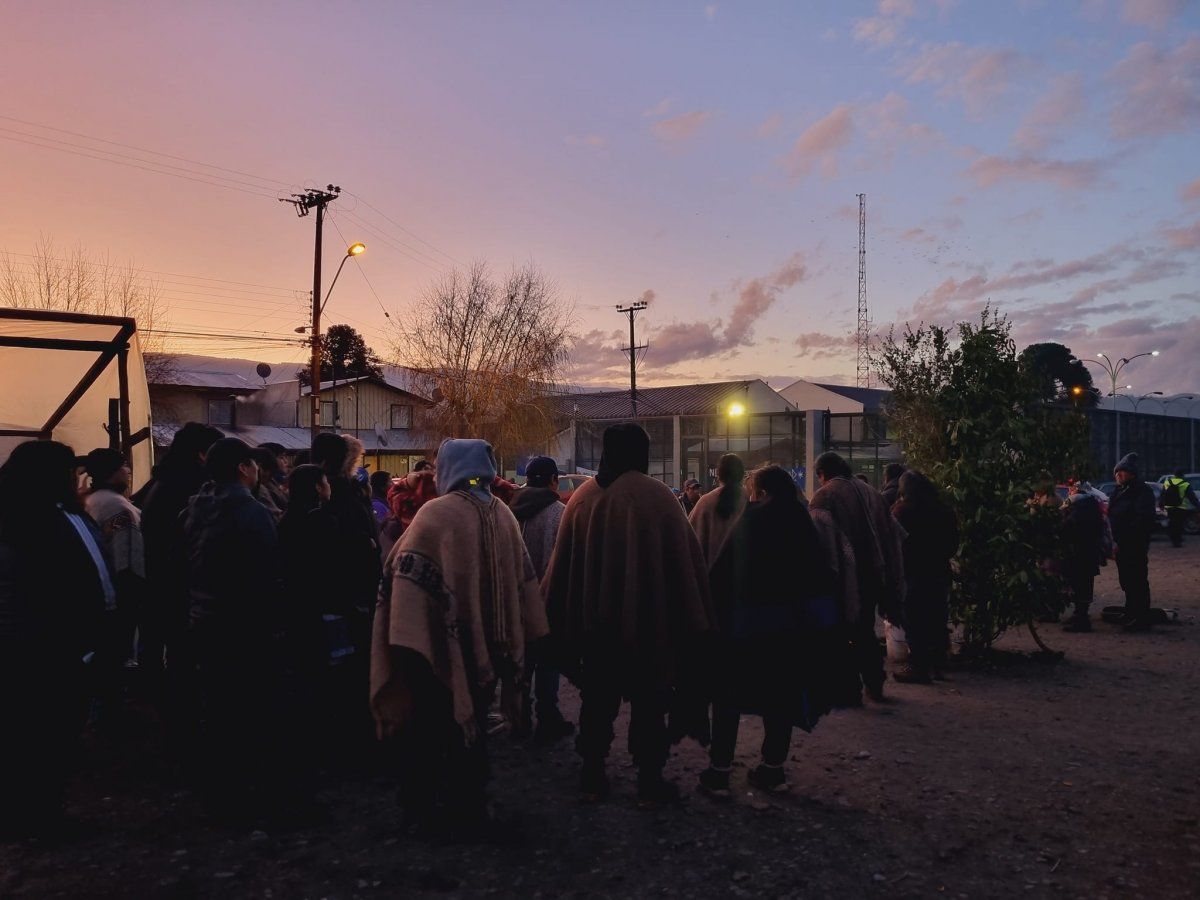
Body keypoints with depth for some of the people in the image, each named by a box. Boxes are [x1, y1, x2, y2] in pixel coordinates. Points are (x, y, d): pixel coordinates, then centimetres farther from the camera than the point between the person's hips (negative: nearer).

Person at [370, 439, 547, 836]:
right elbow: (521, 580, 5)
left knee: (428, 729, 12)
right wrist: (508, 640, 12)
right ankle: (469, 808, 26)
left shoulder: (436, 514, -16)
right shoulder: (503, 515, 0)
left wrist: (405, 641, -16)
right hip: (487, 644, 5)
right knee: (470, 726, 18)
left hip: (442, 644, -5)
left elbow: (408, 580, -21)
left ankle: (423, 809, 20)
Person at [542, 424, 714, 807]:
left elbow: (562, 566, 2)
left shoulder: (584, 497, -2)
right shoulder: (659, 497, -10)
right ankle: (649, 782, 16)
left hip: (595, 621, 3)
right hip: (648, 622, -3)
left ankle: (593, 778, 24)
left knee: (598, 700, 16)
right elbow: (687, 561, -8)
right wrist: (694, 622, 1)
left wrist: (561, 620, 13)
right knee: (647, 703, 10)